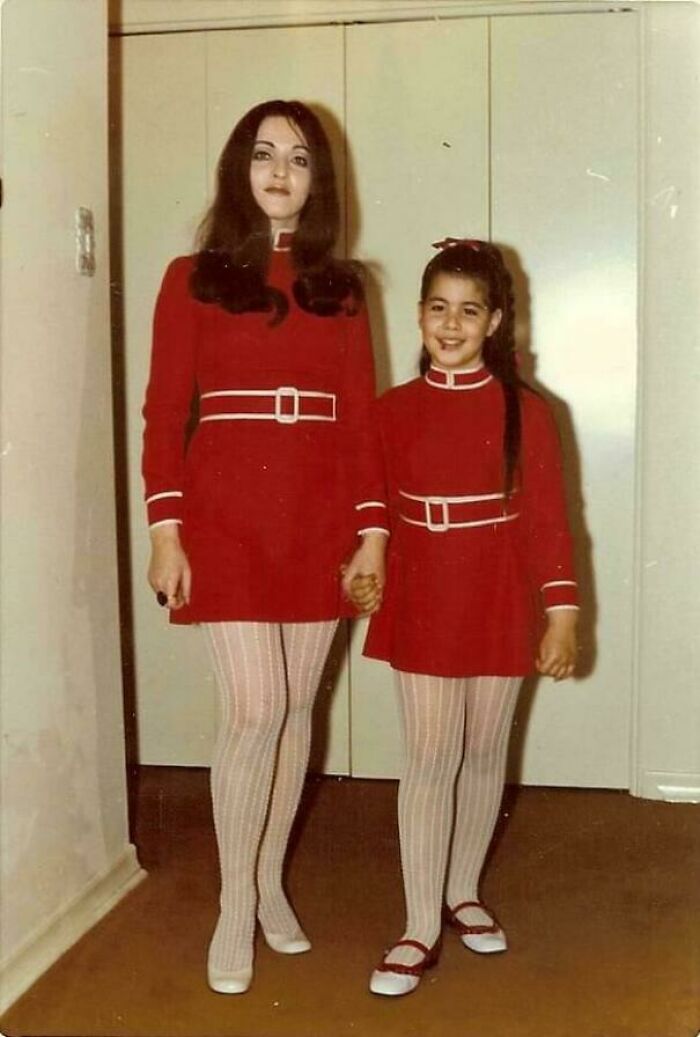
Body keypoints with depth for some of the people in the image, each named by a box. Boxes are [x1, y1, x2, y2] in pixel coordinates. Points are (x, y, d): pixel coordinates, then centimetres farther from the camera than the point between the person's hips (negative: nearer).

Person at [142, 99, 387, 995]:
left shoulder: (341, 290, 10)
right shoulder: (193, 279, 3)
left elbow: (361, 419, 8)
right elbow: (163, 414, -1)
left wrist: (372, 530, 1)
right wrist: (166, 532, -9)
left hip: (319, 519, 3)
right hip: (226, 516, -3)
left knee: (295, 707, 9)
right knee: (253, 710, -7)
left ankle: (269, 884, 26)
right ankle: (235, 907, 12)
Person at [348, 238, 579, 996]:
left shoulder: (523, 410, -6)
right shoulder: (393, 410, 0)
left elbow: (547, 518, -6)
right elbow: (377, 507, 8)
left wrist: (561, 612, -9)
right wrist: (363, 570, -4)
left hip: (498, 604, 0)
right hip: (421, 603, 0)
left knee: (484, 755, 12)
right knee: (429, 760, -1)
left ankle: (463, 892, 32)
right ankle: (420, 927, 8)